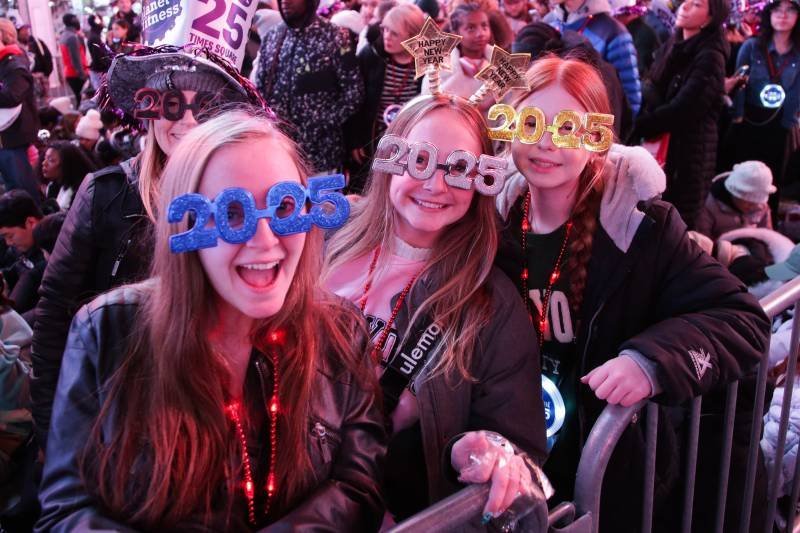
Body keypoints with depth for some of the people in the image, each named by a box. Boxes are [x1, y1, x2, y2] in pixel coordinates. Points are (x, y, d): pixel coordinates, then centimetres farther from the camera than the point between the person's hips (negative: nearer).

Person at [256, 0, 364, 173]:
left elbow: (353, 93, -8)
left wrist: (319, 127, -12)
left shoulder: (335, 37, -6)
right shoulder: (272, 36, 9)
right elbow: (260, 89, 14)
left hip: (317, 152, -4)